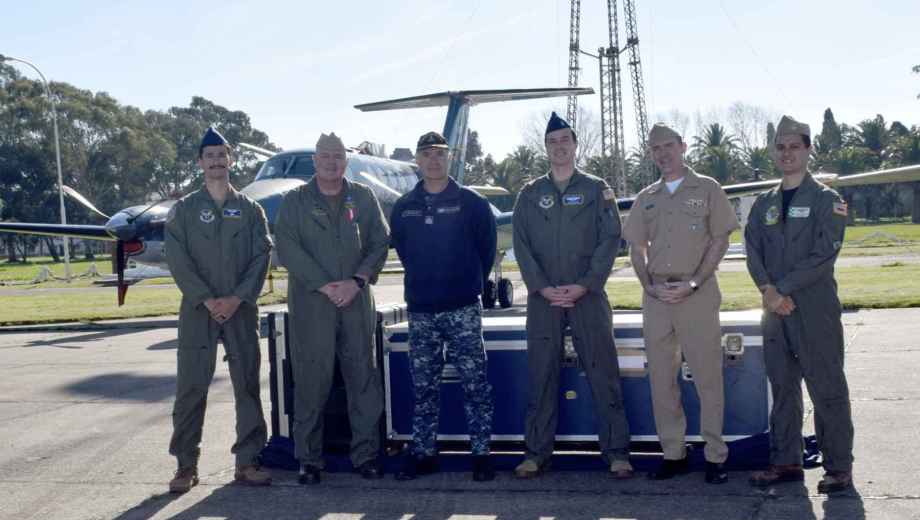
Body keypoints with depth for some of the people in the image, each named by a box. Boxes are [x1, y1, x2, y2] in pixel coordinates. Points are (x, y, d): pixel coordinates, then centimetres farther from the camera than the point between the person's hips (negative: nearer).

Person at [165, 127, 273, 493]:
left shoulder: (249, 209, 9)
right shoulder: (184, 209, 6)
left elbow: (261, 257, 0)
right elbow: (177, 259, -3)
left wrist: (237, 298, -12)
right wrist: (206, 299, -13)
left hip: (241, 310, 1)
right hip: (197, 310, -1)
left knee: (248, 385, 3)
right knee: (191, 387, -1)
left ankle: (247, 462, 11)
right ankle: (186, 465, 8)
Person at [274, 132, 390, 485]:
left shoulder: (363, 198, 11)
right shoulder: (295, 201, 6)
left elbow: (380, 243, 5)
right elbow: (287, 248, -5)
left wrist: (357, 280, -10)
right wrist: (324, 285, -13)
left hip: (357, 300, 2)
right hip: (310, 302, -2)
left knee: (364, 378, 4)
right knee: (311, 381, -1)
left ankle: (366, 452, 13)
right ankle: (309, 458, 9)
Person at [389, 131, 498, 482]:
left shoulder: (472, 203, 1)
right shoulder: (403, 208, 9)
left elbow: (487, 248, 7)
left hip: (463, 308, -3)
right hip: (420, 310, 3)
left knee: (474, 384, -3)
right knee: (423, 387, 8)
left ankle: (481, 453, 4)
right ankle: (423, 453, 16)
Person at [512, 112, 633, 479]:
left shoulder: (596, 189, 6)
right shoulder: (530, 194, 11)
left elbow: (610, 239, -2)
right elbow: (521, 245, 5)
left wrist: (584, 285, -12)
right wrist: (542, 287, -8)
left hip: (588, 295, -1)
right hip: (543, 297, 2)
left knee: (604, 376, -1)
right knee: (541, 377, 4)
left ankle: (616, 453, 6)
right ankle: (536, 453, 11)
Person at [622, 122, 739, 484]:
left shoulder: (707, 189, 4)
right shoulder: (646, 198, 14)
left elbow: (720, 241, -1)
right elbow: (637, 248, 14)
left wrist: (693, 283, -12)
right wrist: (650, 285, -3)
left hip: (698, 294, -4)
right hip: (656, 296, 4)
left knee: (707, 376, -3)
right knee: (661, 378, 6)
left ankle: (715, 456, 5)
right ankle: (673, 454, 15)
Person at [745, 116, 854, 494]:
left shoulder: (825, 200, -1)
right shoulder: (764, 204, 14)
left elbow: (824, 254, -11)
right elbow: (753, 251, 6)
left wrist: (784, 289, -15)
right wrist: (769, 290, -11)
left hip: (815, 308, -5)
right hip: (775, 307, 5)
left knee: (827, 389, -1)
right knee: (782, 388, 10)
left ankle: (838, 467, 8)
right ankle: (786, 462, 19)